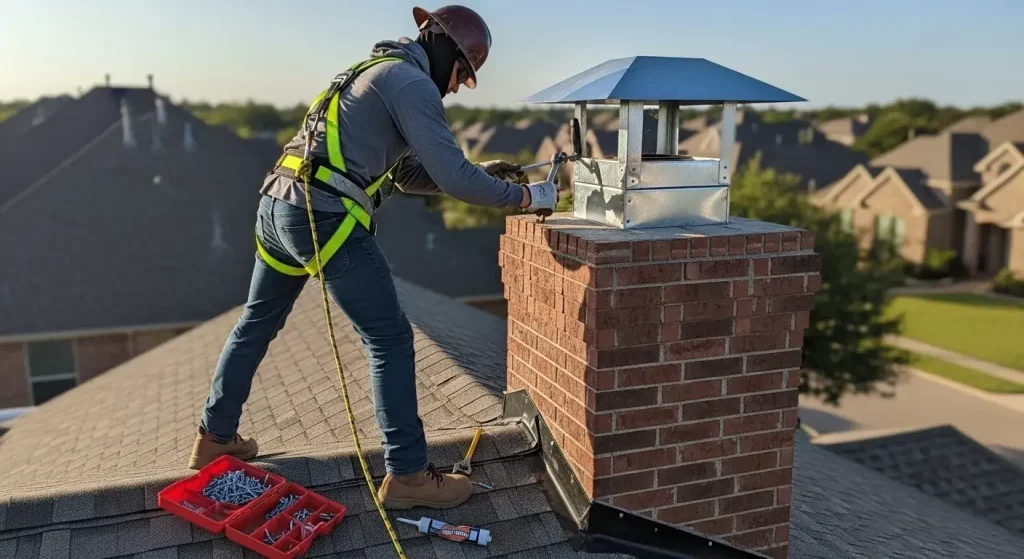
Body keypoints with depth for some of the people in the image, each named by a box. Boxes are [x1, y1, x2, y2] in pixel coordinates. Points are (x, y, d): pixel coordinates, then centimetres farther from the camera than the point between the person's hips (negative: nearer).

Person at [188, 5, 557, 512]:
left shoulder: (379, 73, 26)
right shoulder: (412, 82, -4)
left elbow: (409, 175, 26)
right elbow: (453, 177, -12)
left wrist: (480, 174, 20)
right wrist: (525, 196, -1)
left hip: (277, 204, 10)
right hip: (325, 217, -10)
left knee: (257, 322, 22)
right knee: (390, 340, -3)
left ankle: (215, 437, 37)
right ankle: (407, 475, 3)